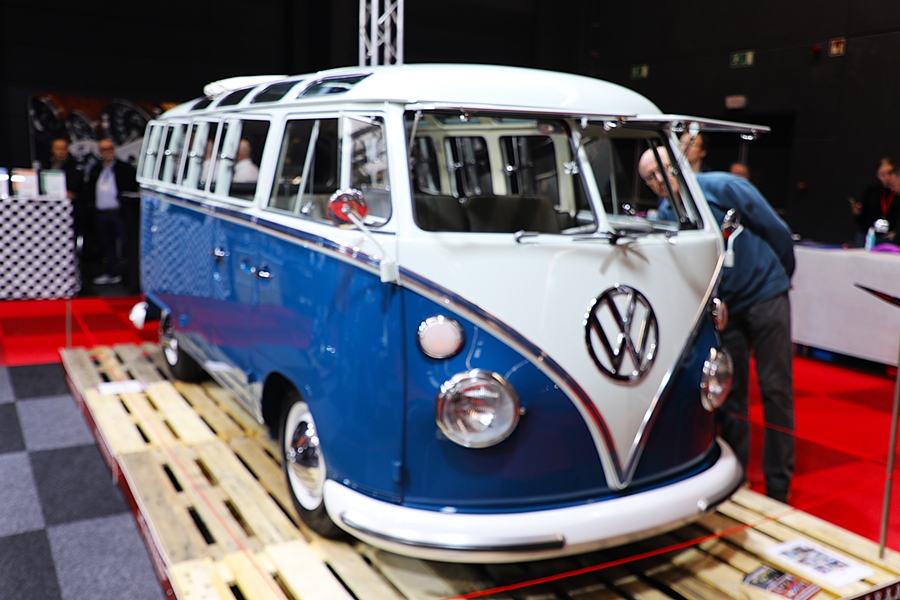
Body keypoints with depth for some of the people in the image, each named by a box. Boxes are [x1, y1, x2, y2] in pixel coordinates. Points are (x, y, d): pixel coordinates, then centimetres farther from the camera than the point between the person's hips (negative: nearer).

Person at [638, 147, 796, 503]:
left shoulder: (723, 187, -13)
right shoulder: (664, 217, 1)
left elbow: (777, 230, -7)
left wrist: (782, 277, 4)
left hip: (766, 296, -4)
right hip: (724, 309, 4)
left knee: (776, 390, 0)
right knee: (729, 391, 9)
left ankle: (778, 487, 7)